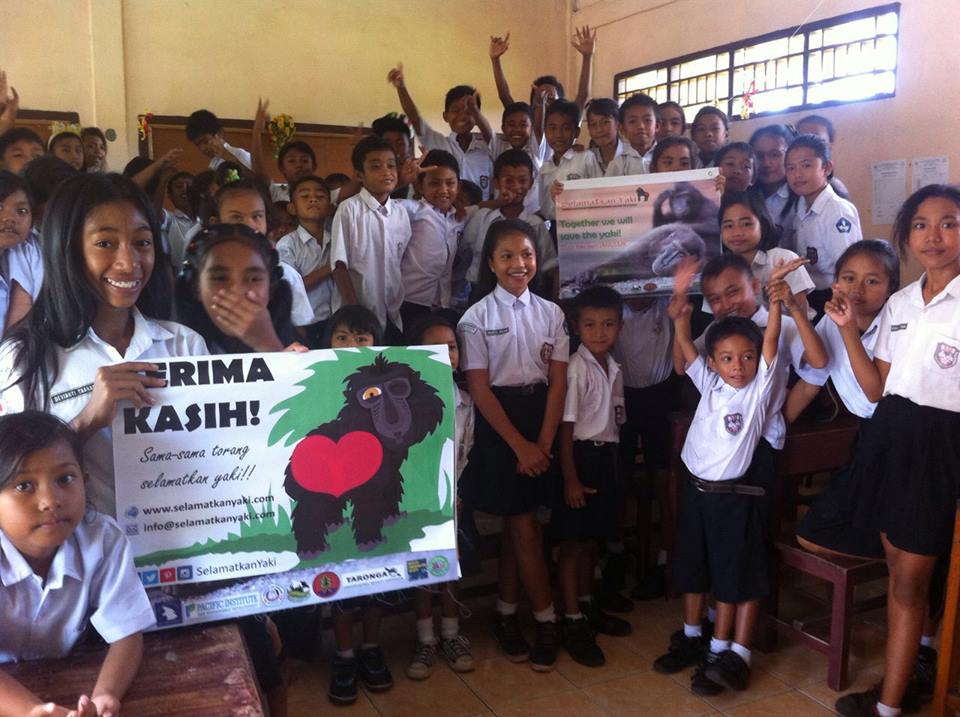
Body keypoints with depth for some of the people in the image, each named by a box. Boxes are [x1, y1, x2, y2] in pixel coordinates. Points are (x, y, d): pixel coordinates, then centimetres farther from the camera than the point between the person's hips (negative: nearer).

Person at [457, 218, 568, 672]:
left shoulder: (550, 312, 4)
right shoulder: (477, 318, -5)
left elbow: (557, 381, 1)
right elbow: (479, 388, -9)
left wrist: (543, 443, -8)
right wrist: (519, 444, -13)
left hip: (541, 417, 3)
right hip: (499, 423, -3)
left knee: (516, 524, 11)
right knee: (524, 526, 1)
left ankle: (507, 614, 24)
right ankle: (547, 621, 15)